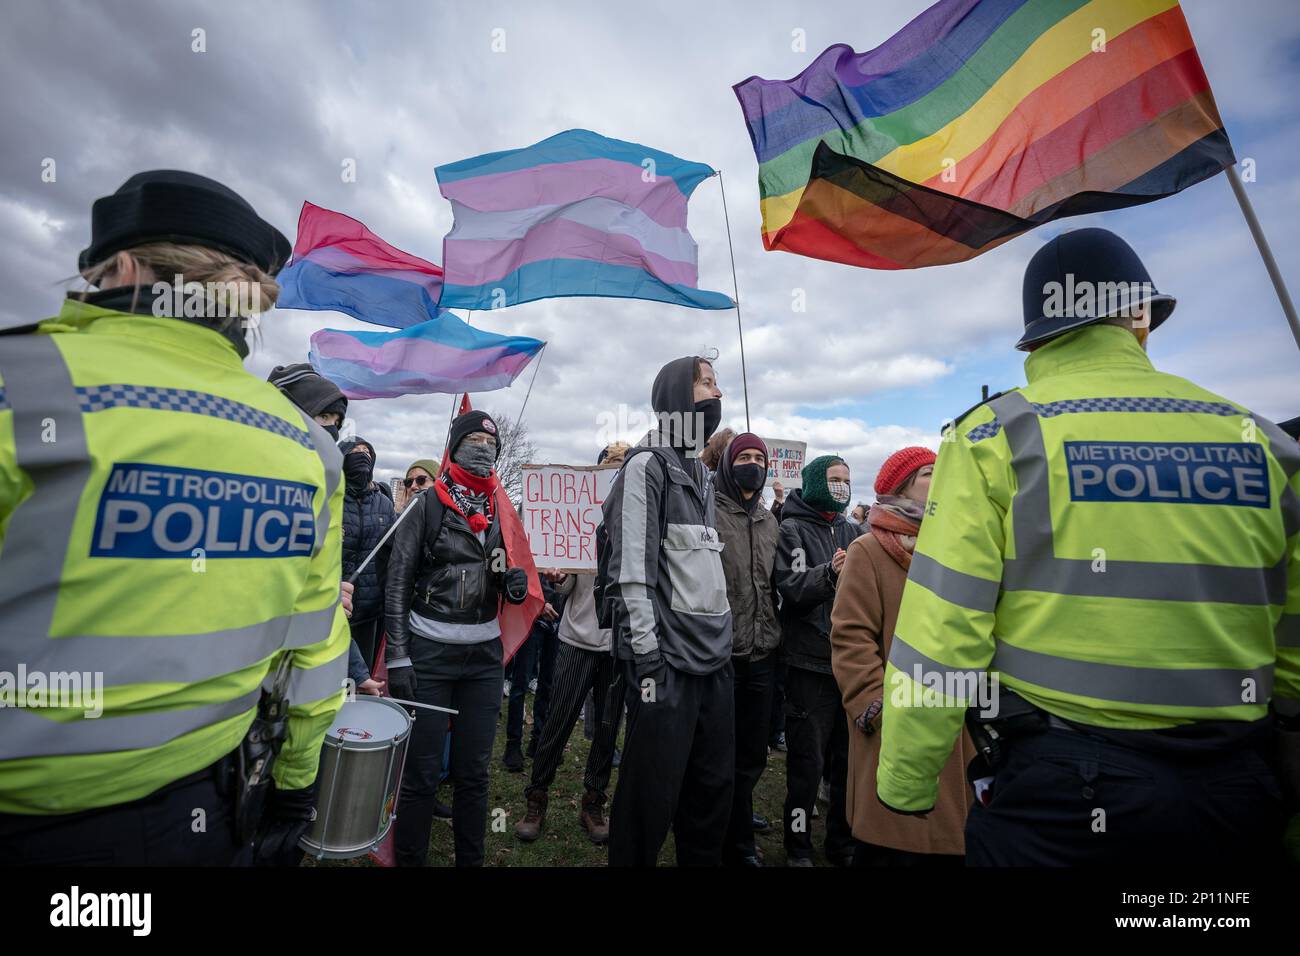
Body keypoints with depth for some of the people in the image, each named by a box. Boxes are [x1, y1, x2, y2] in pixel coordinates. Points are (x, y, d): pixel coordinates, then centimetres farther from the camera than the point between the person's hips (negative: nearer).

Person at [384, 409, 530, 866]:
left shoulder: (501, 511, 8)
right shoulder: (427, 505, -4)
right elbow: (397, 583, -6)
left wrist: (516, 584, -5)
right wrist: (396, 657, -11)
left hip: (484, 655, 4)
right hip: (429, 654, -3)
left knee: (474, 771, 12)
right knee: (422, 772, 3)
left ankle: (471, 858, 30)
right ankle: (409, 858, 25)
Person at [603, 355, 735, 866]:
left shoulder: (700, 474, 17)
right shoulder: (647, 464, -8)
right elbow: (632, 570, -15)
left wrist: (722, 642, 16)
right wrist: (647, 657, -17)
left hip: (713, 657, 8)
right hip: (668, 659, -8)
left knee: (714, 790, 16)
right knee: (652, 794, 4)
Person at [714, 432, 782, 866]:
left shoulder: (769, 520, 13)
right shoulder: (709, 512, -9)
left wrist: (772, 633, 17)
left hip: (761, 653, 6)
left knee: (754, 752, 17)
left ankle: (734, 816, 39)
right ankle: (737, 842, 28)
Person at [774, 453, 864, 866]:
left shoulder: (852, 532, 14)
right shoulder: (793, 530, -4)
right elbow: (790, 587, -17)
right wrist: (828, 573, -32)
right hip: (811, 662, -6)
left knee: (848, 757, 16)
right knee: (808, 762, 1)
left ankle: (843, 842, 33)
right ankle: (799, 848, 19)